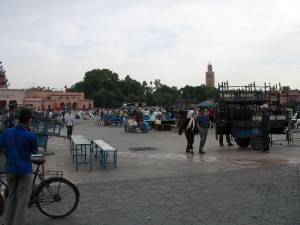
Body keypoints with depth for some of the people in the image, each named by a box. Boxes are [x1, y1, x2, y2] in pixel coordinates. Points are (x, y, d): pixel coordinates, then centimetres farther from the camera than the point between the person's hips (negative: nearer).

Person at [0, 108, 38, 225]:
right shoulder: (30, 135, -15)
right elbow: (34, 151, -1)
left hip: (10, 169, 5)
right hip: (25, 170, -5)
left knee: (11, 198, 20)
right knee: (23, 201, 4)